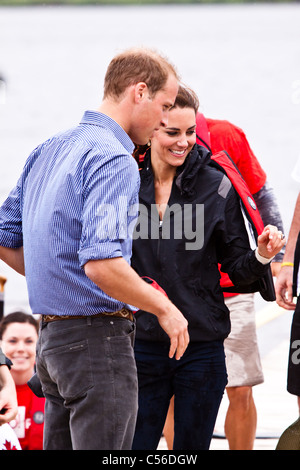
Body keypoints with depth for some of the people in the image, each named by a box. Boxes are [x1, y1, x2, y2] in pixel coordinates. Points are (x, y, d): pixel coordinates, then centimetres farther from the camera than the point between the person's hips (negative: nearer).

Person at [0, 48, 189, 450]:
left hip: (51, 339, 9)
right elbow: (101, 264, -27)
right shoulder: (114, 160, -16)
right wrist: (165, 309, -14)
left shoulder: (48, 150, 13)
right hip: (99, 339, -9)